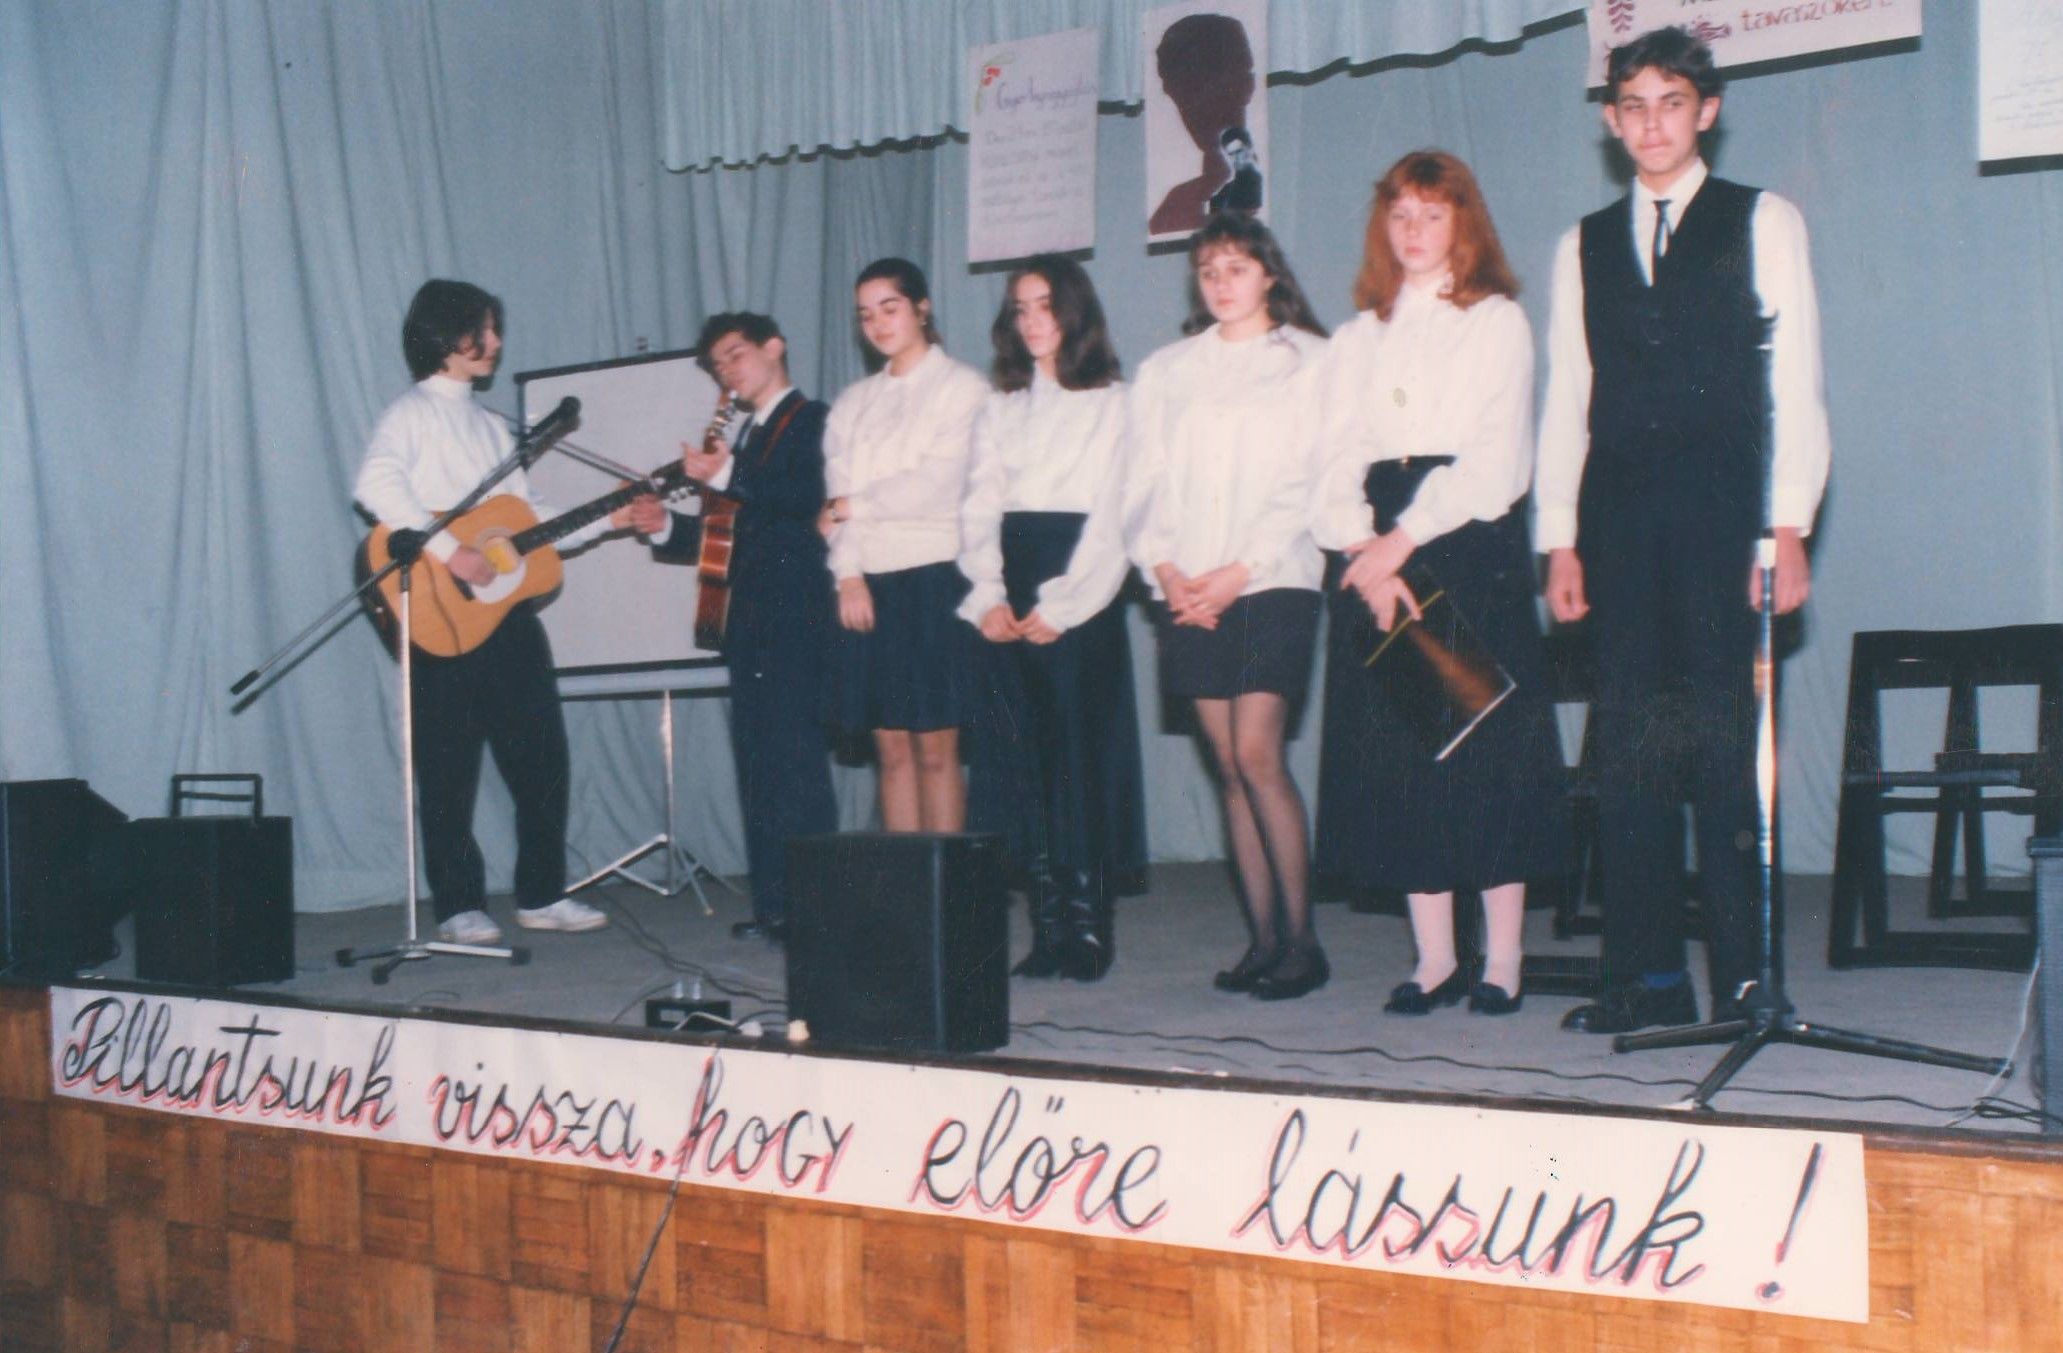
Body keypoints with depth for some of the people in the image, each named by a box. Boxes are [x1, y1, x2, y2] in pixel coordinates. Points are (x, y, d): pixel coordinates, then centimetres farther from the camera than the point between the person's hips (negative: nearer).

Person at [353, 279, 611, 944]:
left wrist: (609, 519, 11)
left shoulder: (488, 425, 19)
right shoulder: (412, 414, -5)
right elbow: (376, 486, -23)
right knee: (450, 765, 0)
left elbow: (529, 515, 20)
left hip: (508, 607, 7)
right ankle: (458, 907, 8)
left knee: (541, 752, 7)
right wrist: (448, 549, -28)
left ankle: (542, 894, 18)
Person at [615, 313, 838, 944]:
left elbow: (810, 500, -20)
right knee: (756, 762, 7)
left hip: (794, 614, -9)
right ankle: (772, 903, 11)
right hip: (749, 619, 9)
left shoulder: (810, 420, -3)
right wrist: (666, 526, 9)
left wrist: (726, 477, -22)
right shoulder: (748, 435, 23)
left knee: (795, 756, -10)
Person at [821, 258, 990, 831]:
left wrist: (852, 507, -2)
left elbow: (936, 487, -10)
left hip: (935, 575, -5)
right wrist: (849, 576, -5)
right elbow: (838, 496, 9)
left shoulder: (961, 387, 1)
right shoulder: (854, 402, 18)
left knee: (936, 749, -4)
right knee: (892, 749, 5)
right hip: (867, 584, 5)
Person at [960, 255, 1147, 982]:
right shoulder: (998, 409, 18)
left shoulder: (1110, 403, 3)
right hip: (1008, 607, 4)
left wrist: (1059, 605, -12)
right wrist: (988, 595, -5)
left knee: (1082, 753, -6)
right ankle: (1047, 928, 5)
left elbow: (1110, 515, -4)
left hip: (1078, 599, -4)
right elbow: (979, 507, 10)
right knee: (1025, 756, 1)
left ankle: (1088, 927, -1)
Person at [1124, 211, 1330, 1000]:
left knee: (1256, 755, -13)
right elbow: (1144, 484, 11)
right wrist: (1165, 569, -5)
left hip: (1272, 582, -4)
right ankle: (1263, 938, 7)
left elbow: (1309, 484, -4)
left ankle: (1301, 937, -6)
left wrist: (1240, 570, -12)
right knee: (1230, 766, 3)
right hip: (1189, 594, 4)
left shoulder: (1308, 361, 5)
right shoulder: (1166, 371, 17)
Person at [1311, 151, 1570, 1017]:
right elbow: (1338, 456, 7)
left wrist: (1405, 540, -13)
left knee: (1486, 749, -5)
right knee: (1396, 754, 0)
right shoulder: (1357, 338, 18)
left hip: (1472, 547, -4)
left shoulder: (1496, 322, 5)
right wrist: (1364, 549, -10)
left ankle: (1502, 962, 1)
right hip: (1376, 557, 4)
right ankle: (1434, 957, 8)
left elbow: (1494, 458, -6)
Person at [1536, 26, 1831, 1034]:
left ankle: (1744, 983, 0)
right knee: (1629, 749, 1)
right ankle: (1647, 977, 6)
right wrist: (1559, 539, 6)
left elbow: (1794, 384, 3)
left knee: (1728, 743, -6)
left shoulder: (1763, 224, 9)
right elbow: (1565, 401, 14)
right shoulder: (1584, 246, 17)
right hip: (1620, 520, 3)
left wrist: (1788, 526, -7)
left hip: (1726, 515, -3)